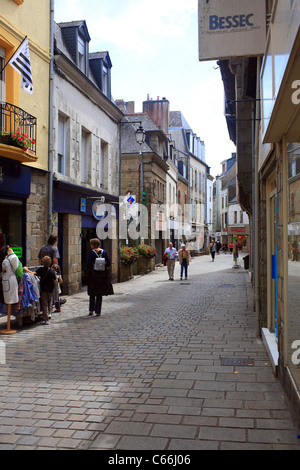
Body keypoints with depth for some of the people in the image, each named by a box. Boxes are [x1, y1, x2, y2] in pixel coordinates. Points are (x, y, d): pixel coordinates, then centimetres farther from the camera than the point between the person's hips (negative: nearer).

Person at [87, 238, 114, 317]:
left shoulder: (91, 253, -9)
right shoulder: (104, 252, 2)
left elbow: (89, 264, -14)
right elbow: (109, 263, 2)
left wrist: (89, 270, 3)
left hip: (93, 274, -2)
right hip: (102, 274, 2)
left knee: (92, 294, 14)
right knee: (100, 294, 8)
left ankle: (91, 310, 16)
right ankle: (98, 311, 7)